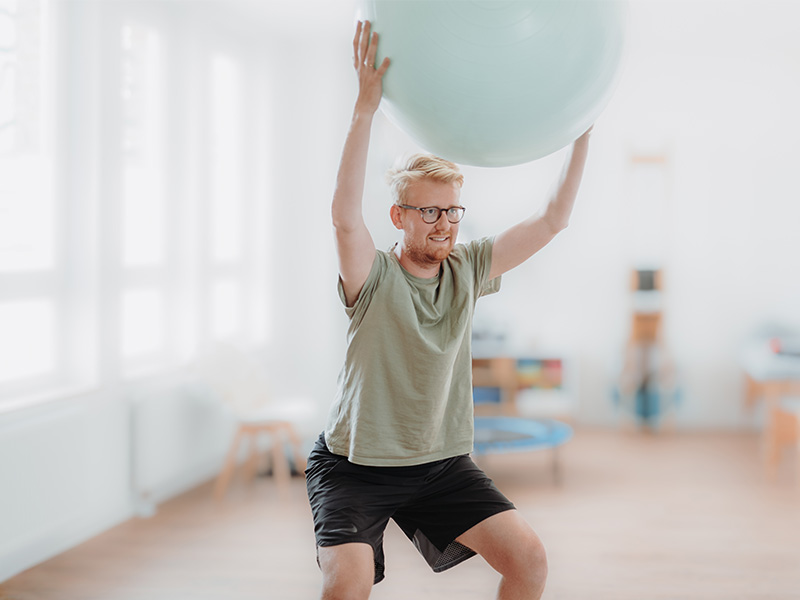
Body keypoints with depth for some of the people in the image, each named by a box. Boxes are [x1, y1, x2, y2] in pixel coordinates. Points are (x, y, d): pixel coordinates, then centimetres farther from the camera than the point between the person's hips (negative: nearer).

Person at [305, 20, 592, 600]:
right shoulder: (375, 277, -14)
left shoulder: (469, 269, -1)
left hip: (443, 465, 5)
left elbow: (552, 220, -3)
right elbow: (346, 217, -34)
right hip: (355, 466, -4)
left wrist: (584, 128, -11)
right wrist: (366, 106, -41)